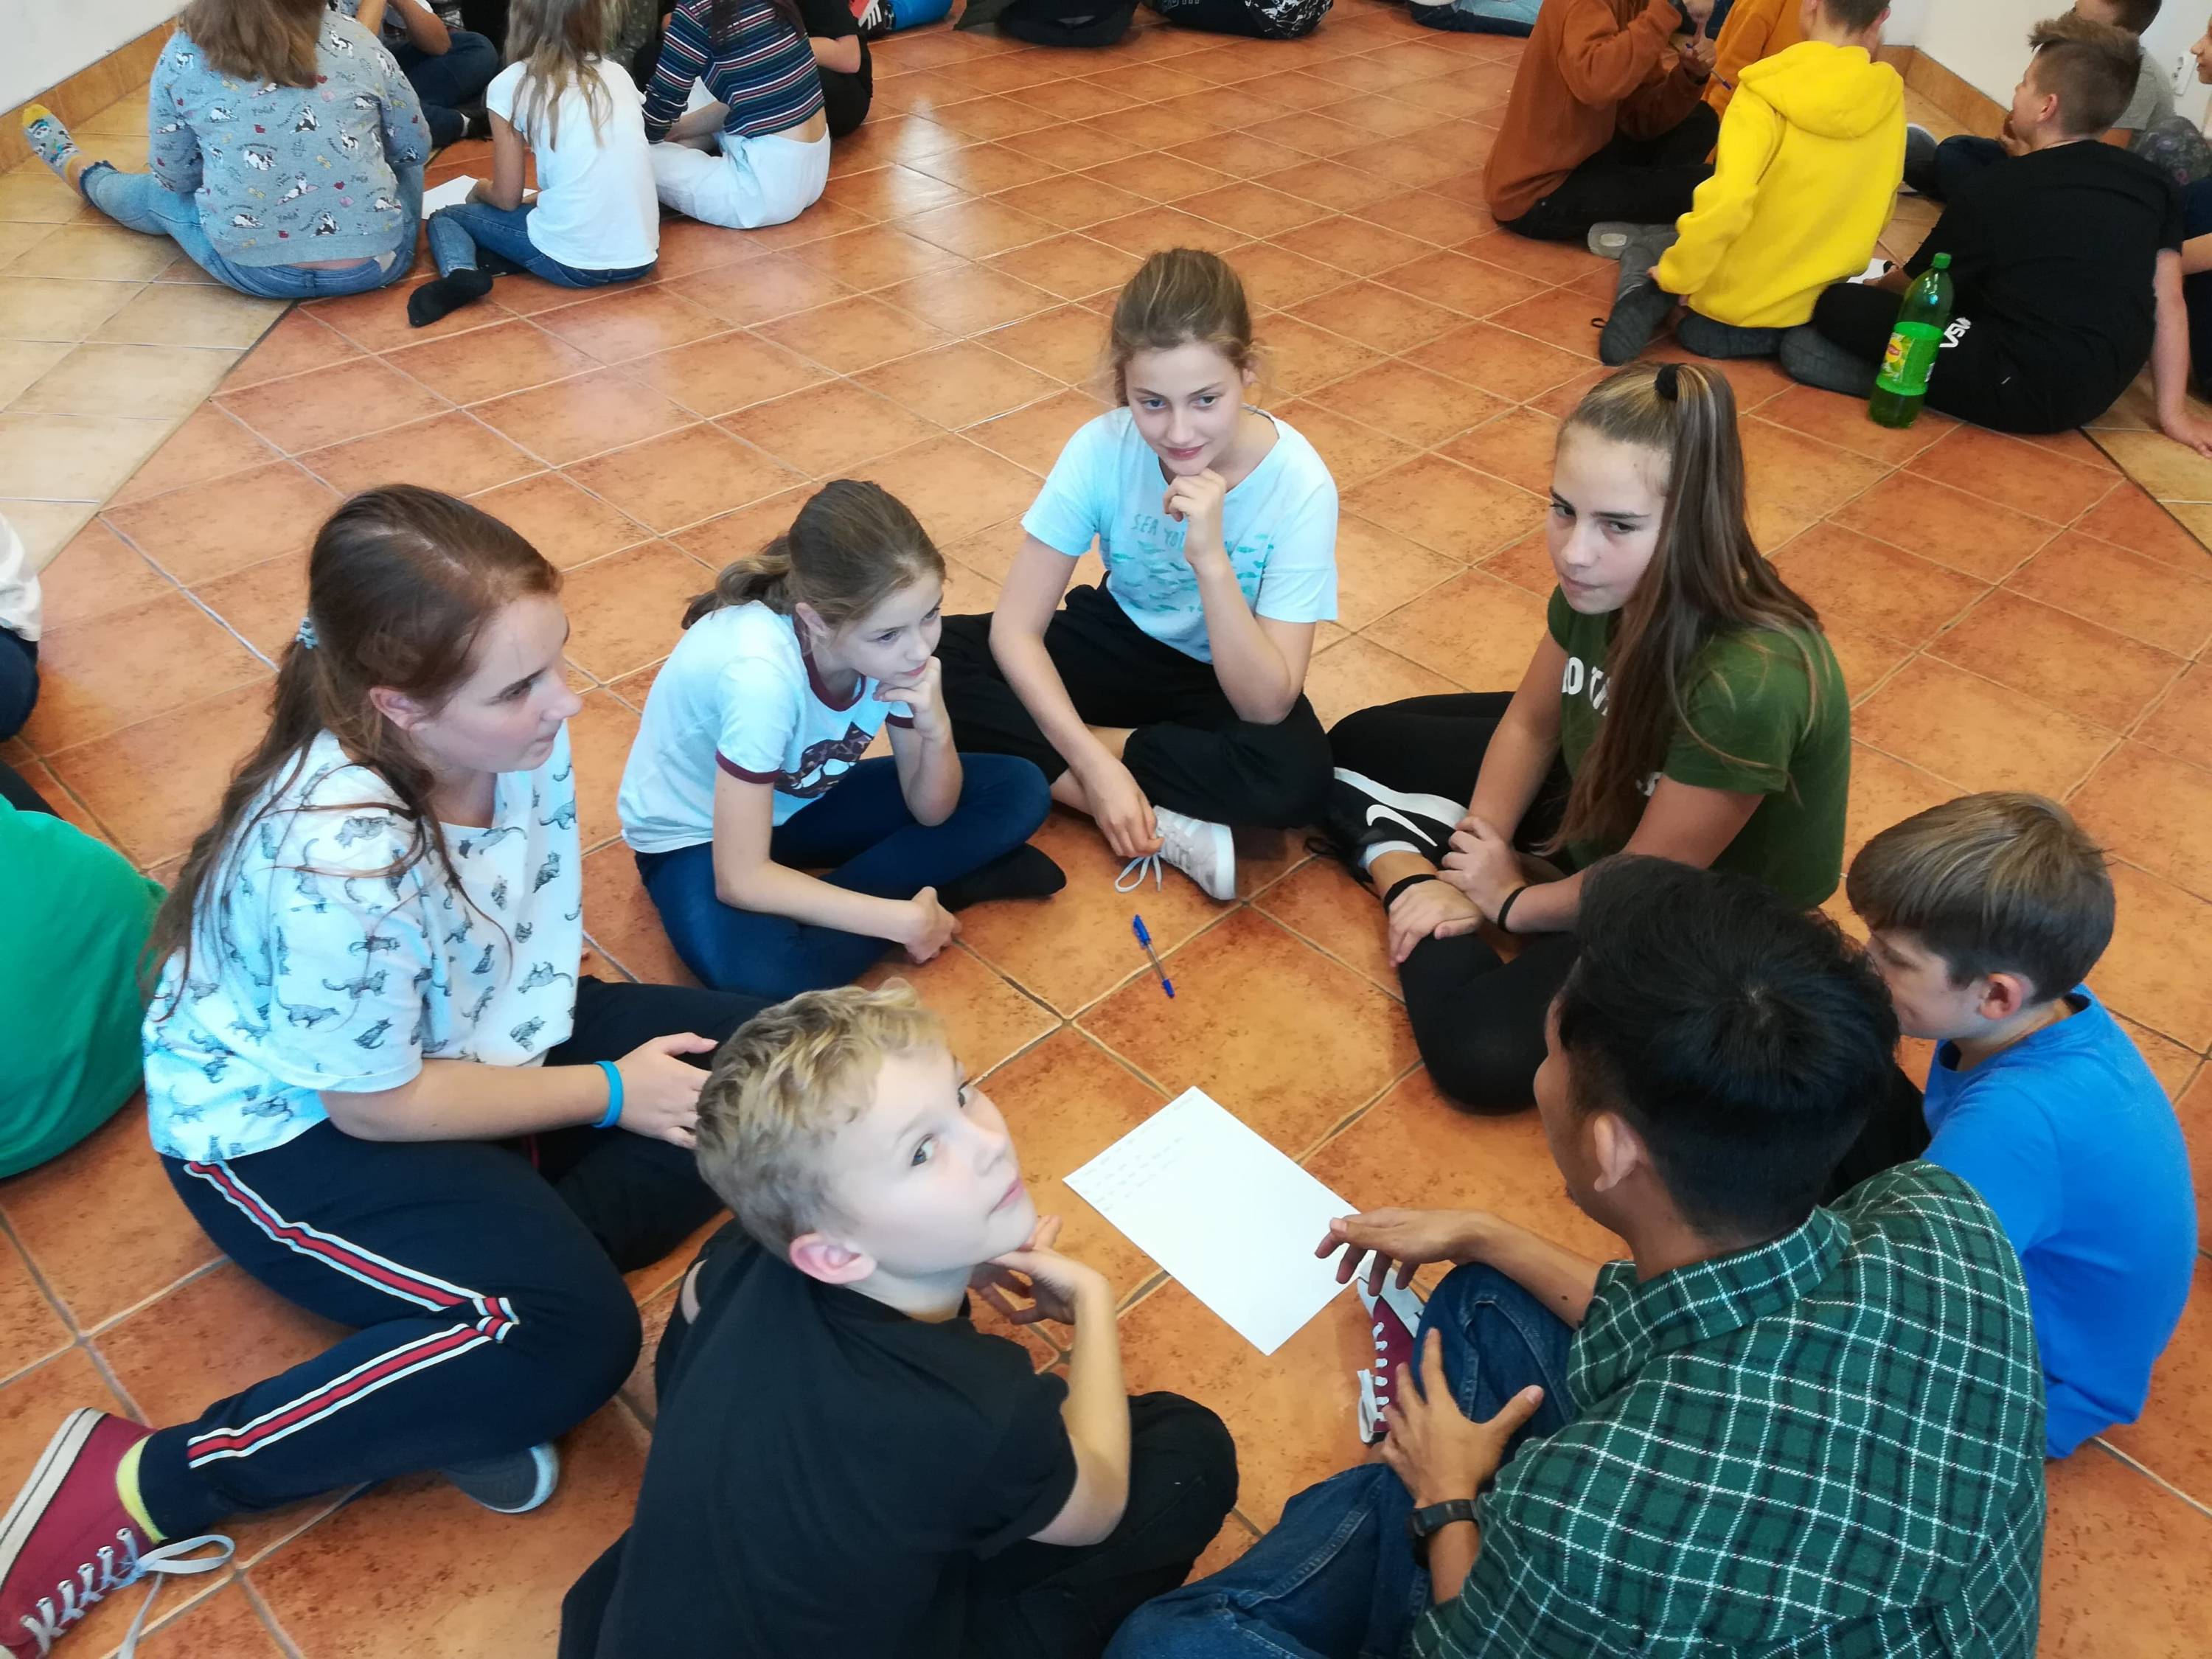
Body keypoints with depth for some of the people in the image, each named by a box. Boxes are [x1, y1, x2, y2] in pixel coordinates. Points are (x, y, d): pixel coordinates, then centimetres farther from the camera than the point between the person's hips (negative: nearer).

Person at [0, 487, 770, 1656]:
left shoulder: (512, 729, -17)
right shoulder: (338, 861, -37)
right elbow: (378, 1106, -24)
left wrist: (560, 1020, -9)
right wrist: (607, 1095, -17)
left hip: (474, 1033, 8)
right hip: (285, 1124, -8)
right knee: (569, 1337, -26)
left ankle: (485, 1290, -7)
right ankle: (143, 1490, -11)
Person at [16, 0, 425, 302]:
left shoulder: (184, 54, -4)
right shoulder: (351, 38, -4)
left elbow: (173, 176, 6)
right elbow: (414, 149, 6)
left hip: (253, 269, 0)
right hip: (376, 263, 0)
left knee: (158, 195, 32)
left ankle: (71, 164, 63)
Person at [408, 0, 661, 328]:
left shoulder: (512, 84, 0)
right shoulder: (618, 74, 13)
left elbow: (507, 198, 4)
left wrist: (480, 189, 27)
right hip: (640, 257, 4)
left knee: (445, 218, 22)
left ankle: (460, 273, -9)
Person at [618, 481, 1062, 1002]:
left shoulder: (893, 642, -20)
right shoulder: (761, 673, -38)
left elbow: (931, 811, -9)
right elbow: (741, 880, -34)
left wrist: (937, 730, -30)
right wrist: (904, 919, -30)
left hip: (802, 801, 6)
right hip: (695, 835, -6)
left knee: (1018, 790, -9)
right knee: (763, 973, -38)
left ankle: (818, 906, -11)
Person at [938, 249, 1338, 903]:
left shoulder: (1299, 485, -27)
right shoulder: (1102, 448, -22)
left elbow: (1266, 706, -29)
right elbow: (1015, 629, -20)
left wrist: (1212, 559, -42)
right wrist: (1096, 766, -31)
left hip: (1230, 682, -2)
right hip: (1121, 643, 3)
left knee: (1293, 777, -36)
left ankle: (1051, 758, -18)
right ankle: (1164, 820, -22)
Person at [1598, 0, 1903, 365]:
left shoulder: (1768, 92, -20)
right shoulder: (1889, 98, -4)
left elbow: (1726, 204, -33)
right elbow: (1880, 212, 7)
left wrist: (1675, 277, -18)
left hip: (1727, 301, -4)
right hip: (1811, 304, 4)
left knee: (1646, 241, 24)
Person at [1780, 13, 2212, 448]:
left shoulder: (1998, 190, -7)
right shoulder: (2154, 184, 5)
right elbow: (2169, 302, 3)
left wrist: (1870, 288, 31)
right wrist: (2173, 412, 9)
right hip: (2099, 391, 7)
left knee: (1834, 307, -9)